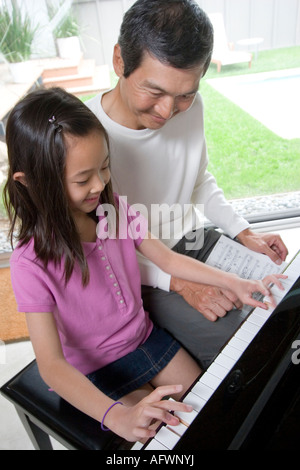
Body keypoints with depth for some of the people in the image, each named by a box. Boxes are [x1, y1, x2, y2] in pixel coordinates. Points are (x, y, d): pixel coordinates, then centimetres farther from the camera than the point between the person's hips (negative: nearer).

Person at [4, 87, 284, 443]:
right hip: (95, 373, -4)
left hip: (144, 338, 5)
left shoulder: (113, 208, -11)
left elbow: (166, 258, -2)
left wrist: (231, 282, -10)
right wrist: (117, 415, -43)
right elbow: (50, 364, -29)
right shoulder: (31, 265, -27)